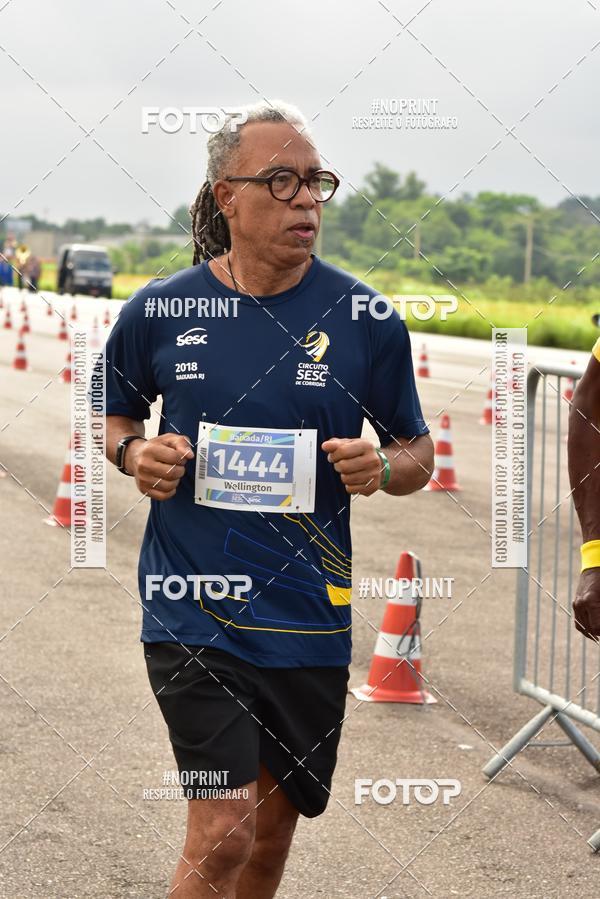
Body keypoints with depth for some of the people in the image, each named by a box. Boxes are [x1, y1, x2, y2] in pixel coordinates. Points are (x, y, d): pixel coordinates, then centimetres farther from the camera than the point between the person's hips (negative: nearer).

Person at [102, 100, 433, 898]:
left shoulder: (365, 318, -3)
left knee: (275, 829, 16)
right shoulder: (157, 312, -3)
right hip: (191, 612, -2)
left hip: (307, 616, 2)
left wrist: (382, 467, -16)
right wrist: (136, 453, -8)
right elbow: (117, 417, 14)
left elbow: (418, 451, 7)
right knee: (223, 832, -12)